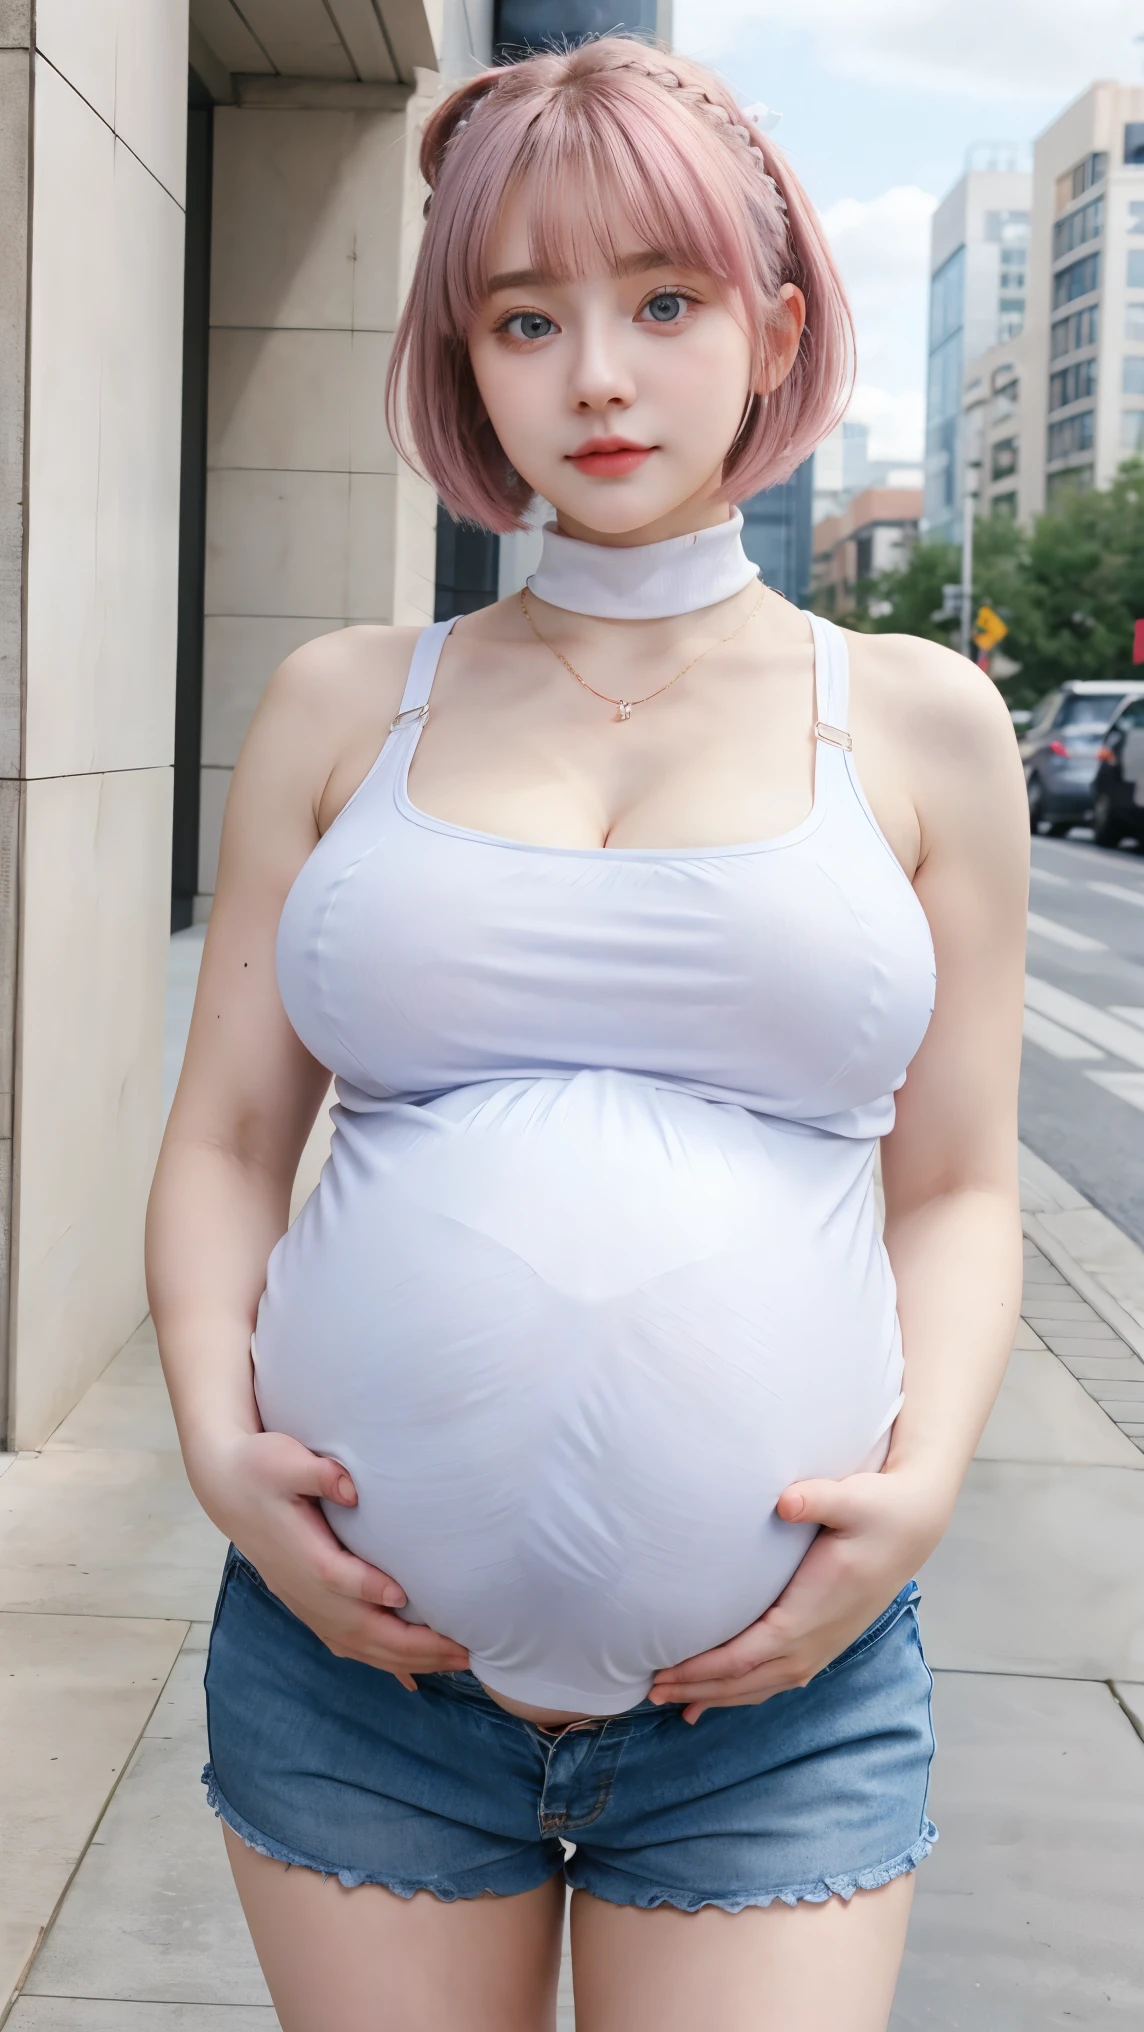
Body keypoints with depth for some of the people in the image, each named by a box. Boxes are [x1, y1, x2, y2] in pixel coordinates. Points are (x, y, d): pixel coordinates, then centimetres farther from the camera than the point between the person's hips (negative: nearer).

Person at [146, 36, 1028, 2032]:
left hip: (773, 1687, 0)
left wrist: (918, 1487, -9)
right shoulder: (344, 706, 6)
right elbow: (224, 1143, 8)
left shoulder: (917, 723, 5)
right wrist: (218, 1438, -7)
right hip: (360, 1646, 1)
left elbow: (955, 1190, 7)